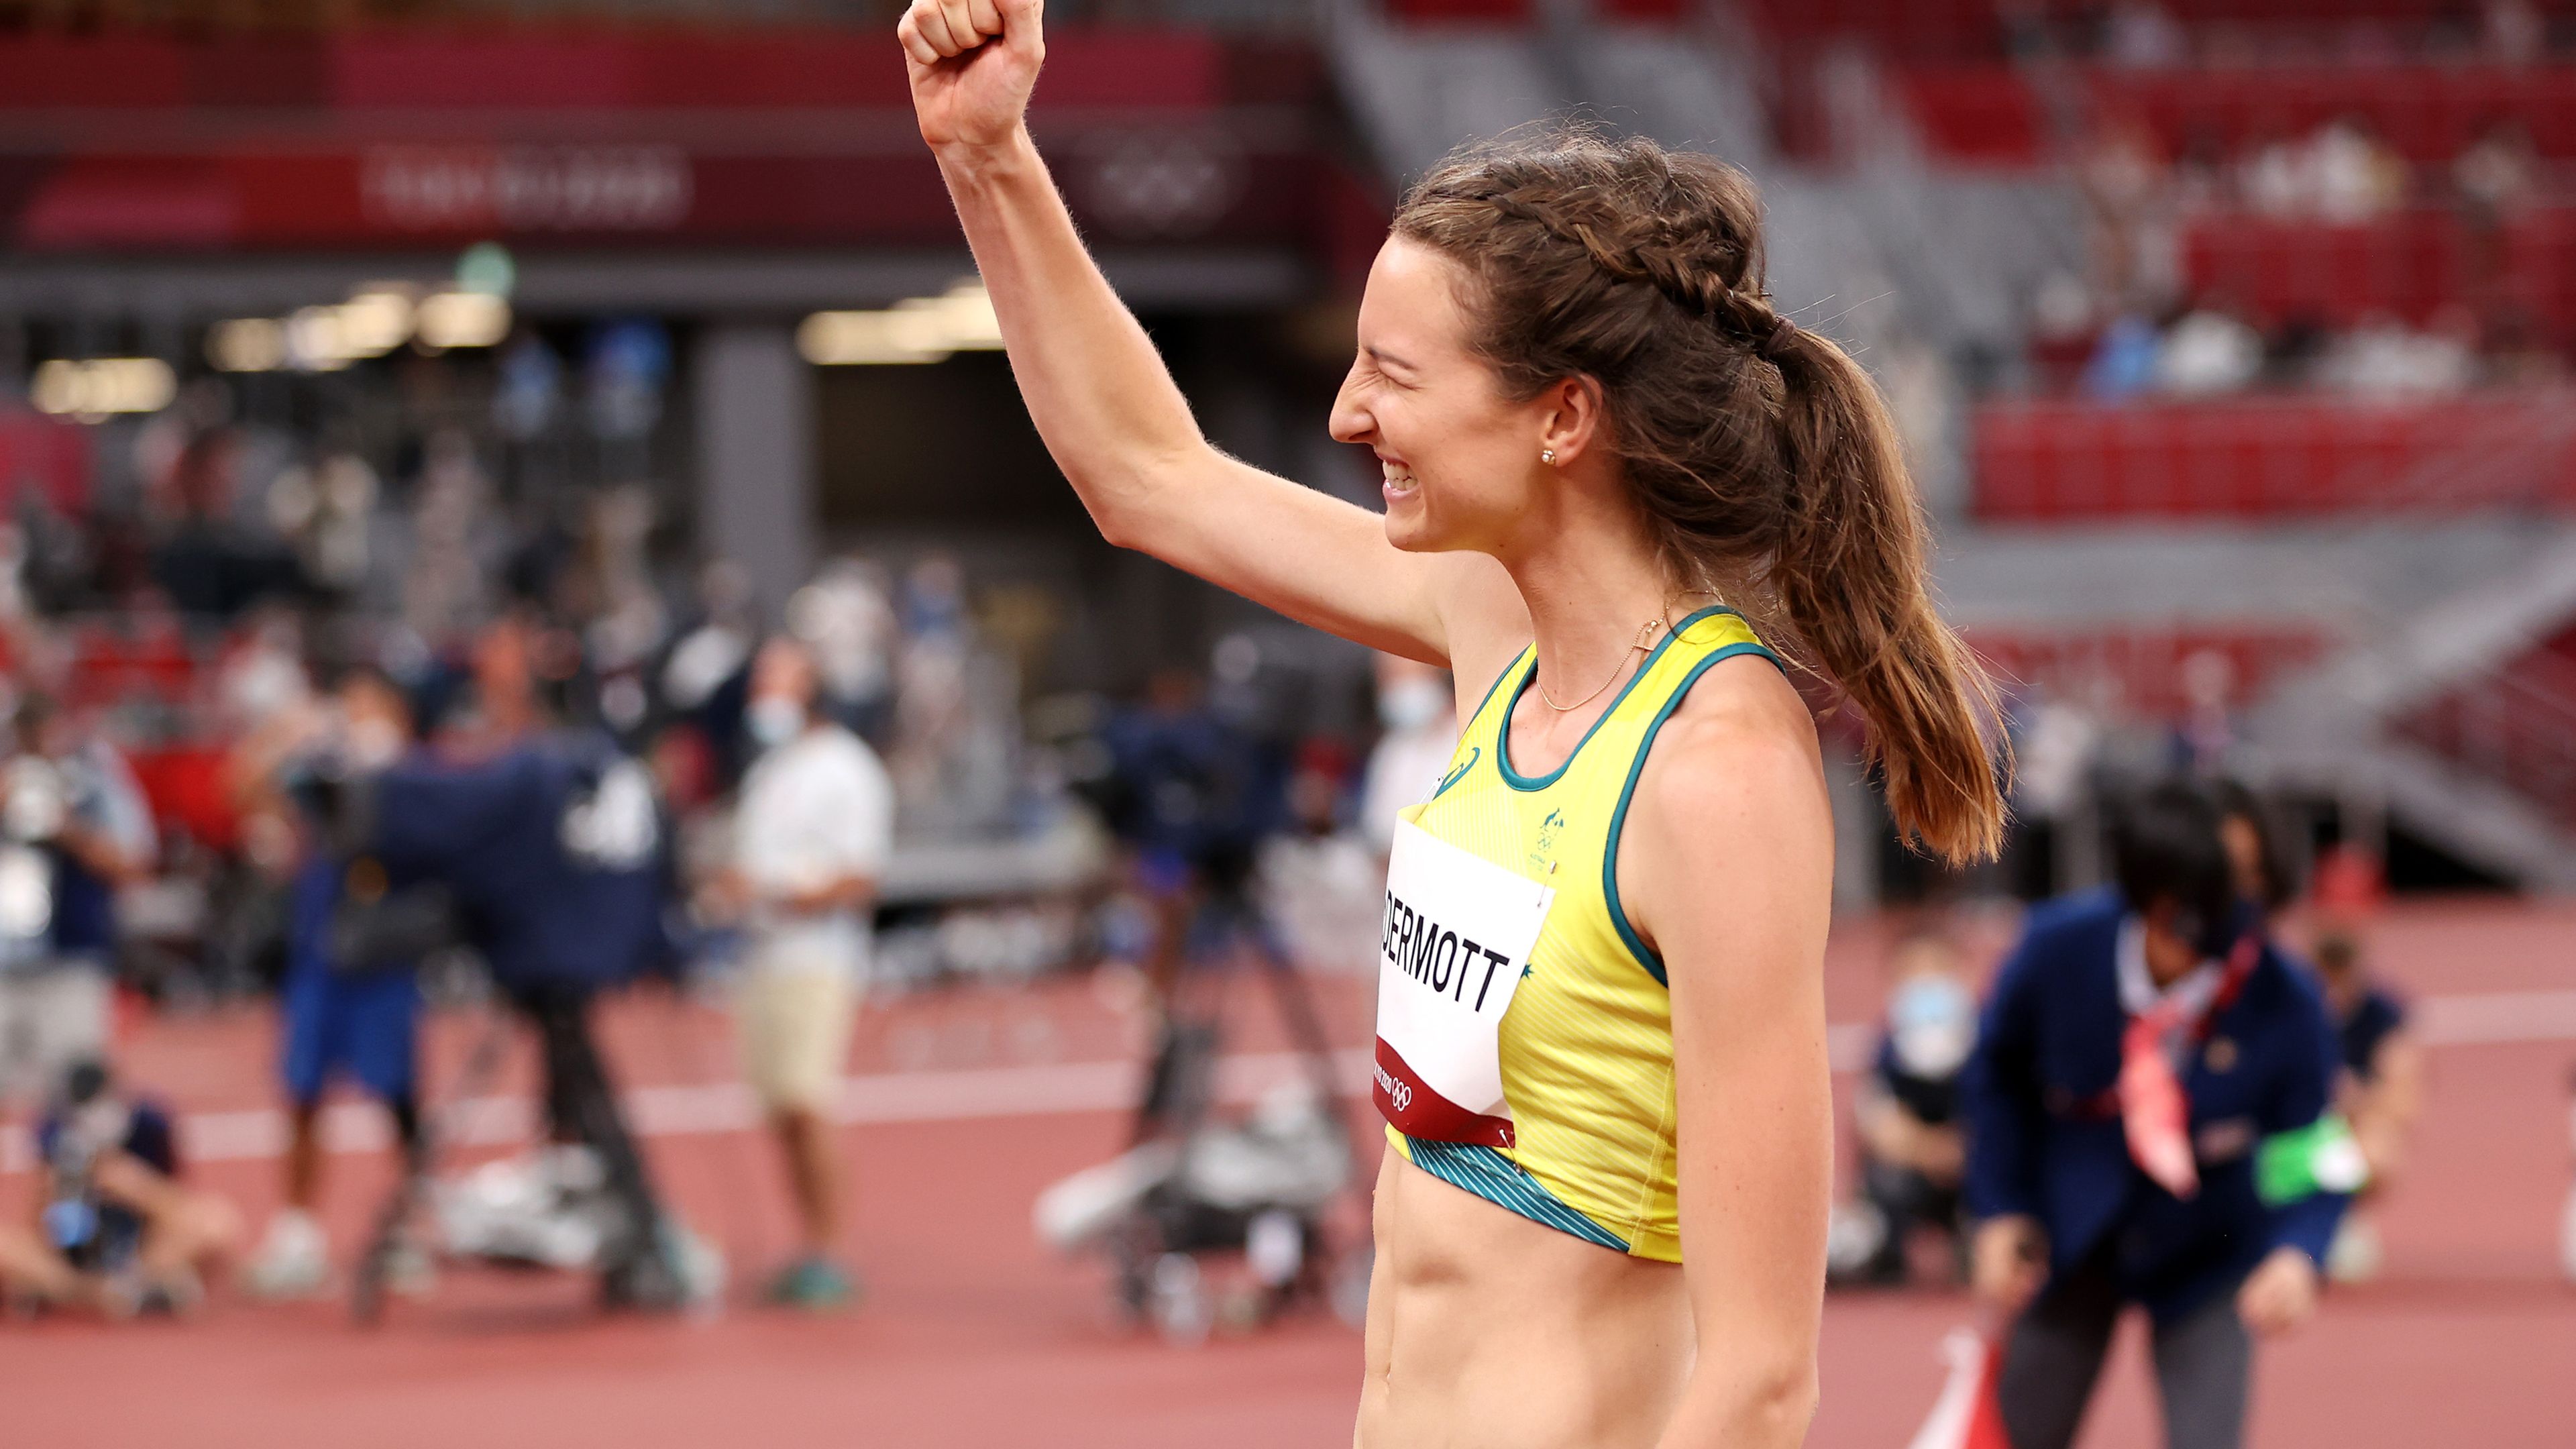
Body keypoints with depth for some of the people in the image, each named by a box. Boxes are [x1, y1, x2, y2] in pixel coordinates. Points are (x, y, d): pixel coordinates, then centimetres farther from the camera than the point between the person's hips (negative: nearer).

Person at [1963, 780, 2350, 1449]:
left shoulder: (2285, 1006, -29)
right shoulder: (2058, 949, -25)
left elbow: (2311, 1166, -18)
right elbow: (1998, 1070, -3)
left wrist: (2297, 1254, -40)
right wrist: (2000, 1211, -7)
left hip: (2203, 1249, -2)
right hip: (2072, 1236, 2)